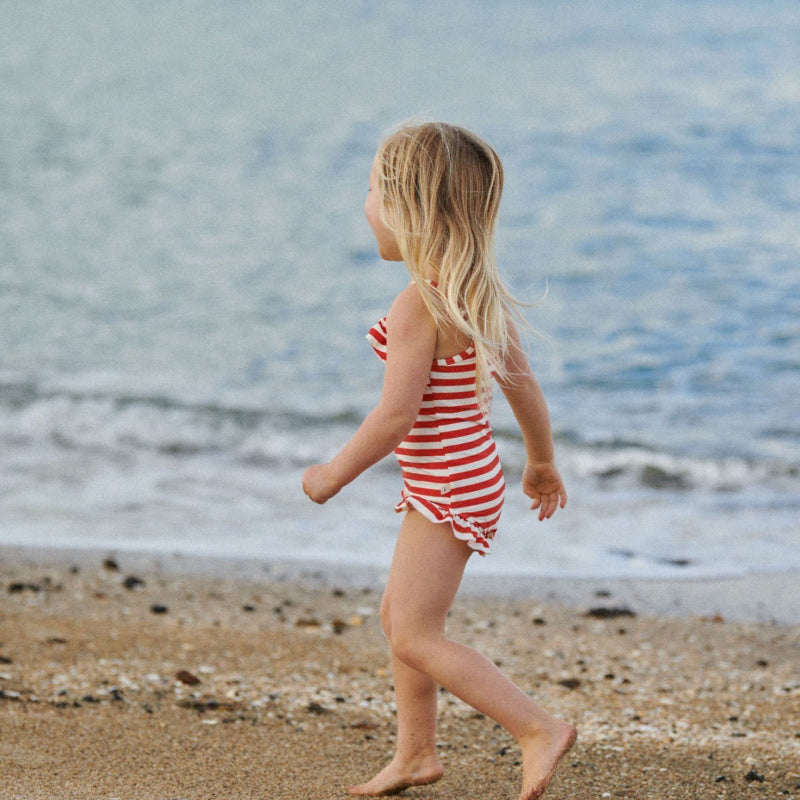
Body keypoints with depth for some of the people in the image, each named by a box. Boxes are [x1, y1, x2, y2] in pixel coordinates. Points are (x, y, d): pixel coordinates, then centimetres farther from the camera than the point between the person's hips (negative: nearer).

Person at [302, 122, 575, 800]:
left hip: (448, 489, -10)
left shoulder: (416, 308, -23)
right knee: (398, 616, 19)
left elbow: (396, 417, -25)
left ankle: (539, 729, -5)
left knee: (415, 637, -5)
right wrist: (542, 464, 25)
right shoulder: (481, 298, 5)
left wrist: (334, 475, -11)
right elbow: (525, 390, 11)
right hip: (470, 478, 10)